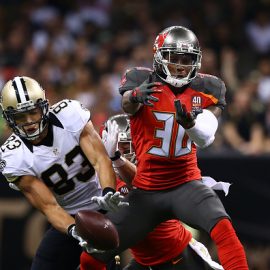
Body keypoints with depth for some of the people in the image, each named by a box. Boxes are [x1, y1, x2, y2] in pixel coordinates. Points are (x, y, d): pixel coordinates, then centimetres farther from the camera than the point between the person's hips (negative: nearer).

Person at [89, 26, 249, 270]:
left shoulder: (206, 88, -1)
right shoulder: (142, 81, -6)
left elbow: (206, 139, -12)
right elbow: (128, 107, -28)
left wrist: (189, 120, -35)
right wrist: (135, 96, -53)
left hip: (186, 184, 0)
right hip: (145, 191, 0)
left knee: (223, 228, -31)